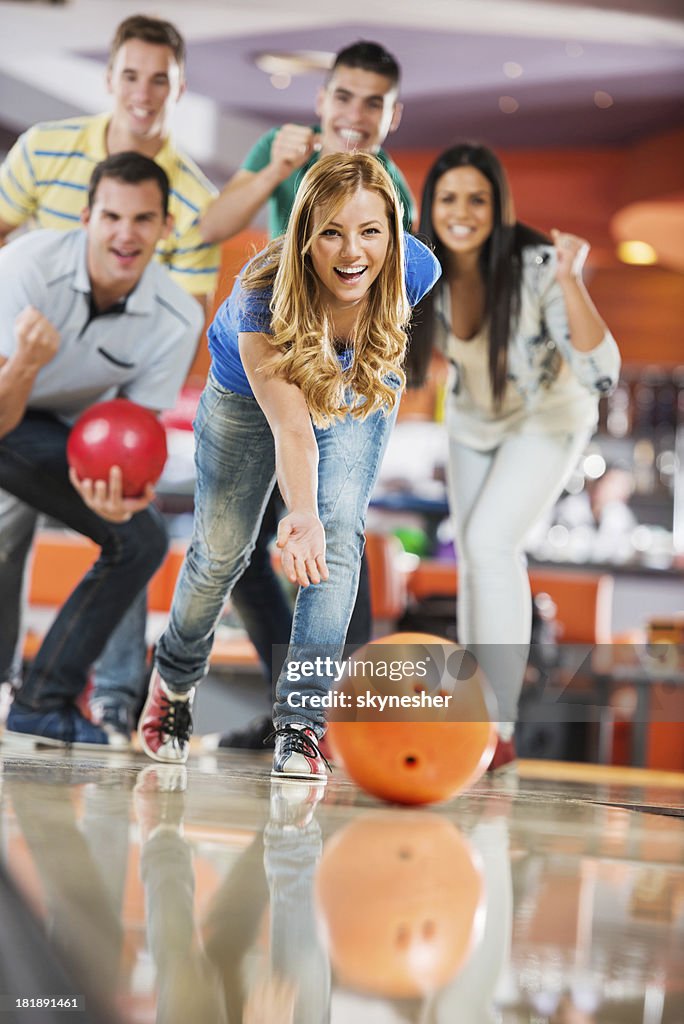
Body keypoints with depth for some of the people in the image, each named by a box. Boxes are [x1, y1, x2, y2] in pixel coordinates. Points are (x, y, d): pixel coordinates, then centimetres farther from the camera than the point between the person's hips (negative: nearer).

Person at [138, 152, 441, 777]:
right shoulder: (263, 298, -44)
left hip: (360, 390, 2)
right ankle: (174, 680, 38)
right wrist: (301, 514, -71)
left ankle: (300, 726, -16)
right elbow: (290, 427, -53)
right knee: (221, 550, 8)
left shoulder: (415, 269, -35)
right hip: (249, 393, -1)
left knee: (341, 532, -19)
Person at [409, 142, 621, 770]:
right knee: (474, 557, 12)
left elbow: (601, 375, -40)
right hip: (474, 420, 5)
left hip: (548, 417, -5)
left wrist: (570, 282, -50)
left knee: (490, 542, -22)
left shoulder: (537, 266, -34)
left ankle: (499, 729, -18)